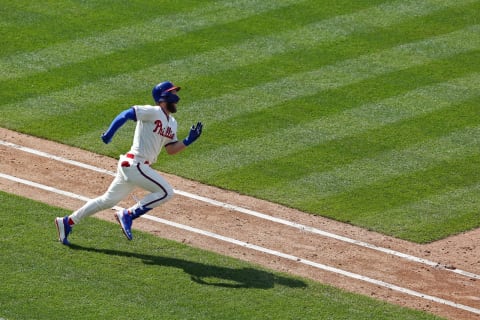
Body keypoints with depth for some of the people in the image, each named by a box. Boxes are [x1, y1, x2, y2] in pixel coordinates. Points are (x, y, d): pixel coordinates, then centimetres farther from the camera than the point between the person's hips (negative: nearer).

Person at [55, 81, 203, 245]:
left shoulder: (172, 123, 16)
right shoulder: (153, 112, -11)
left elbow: (171, 149, 17)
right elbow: (126, 114, -16)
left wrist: (189, 140, 3)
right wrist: (109, 133, -23)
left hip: (132, 166, 9)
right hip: (134, 164, -9)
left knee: (108, 200, 14)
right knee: (166, 192, -14)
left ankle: (67, 222, 20)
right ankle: (128, 215, -8)